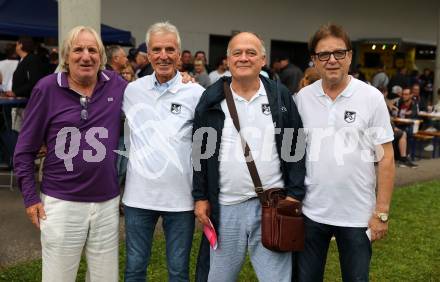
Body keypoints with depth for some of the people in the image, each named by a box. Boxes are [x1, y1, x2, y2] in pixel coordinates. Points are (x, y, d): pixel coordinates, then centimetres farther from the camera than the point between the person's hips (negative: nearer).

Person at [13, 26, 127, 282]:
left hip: (107, 203, 2)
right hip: (61, 203, -2)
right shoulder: (48, 88, -6)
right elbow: (25, 149, 0)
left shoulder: (117, 85, 0)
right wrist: (30, 197, -2)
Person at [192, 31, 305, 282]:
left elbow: (296, 147, 2)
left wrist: (295, 194, -4)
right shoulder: (212, 98, 2)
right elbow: (200, 151, 4)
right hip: (225, 205, 1)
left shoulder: (281, 96, 2)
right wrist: (200, 197, 1)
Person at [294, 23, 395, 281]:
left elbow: (385, 158, -5)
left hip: (357, 215, -2)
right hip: (311, 212, 2)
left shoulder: (372, 98, -7)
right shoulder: (303, 97, 0)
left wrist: (382, 212, -7)